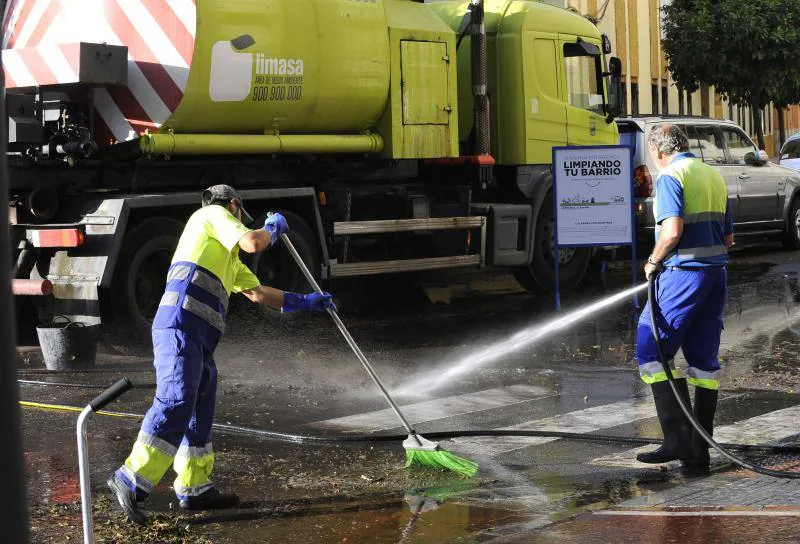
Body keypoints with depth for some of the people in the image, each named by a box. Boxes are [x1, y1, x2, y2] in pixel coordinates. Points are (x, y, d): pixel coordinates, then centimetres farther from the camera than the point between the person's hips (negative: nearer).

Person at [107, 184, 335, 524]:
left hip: (198, 339, 10)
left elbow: (258, 293, 39)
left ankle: (194, 490, 17)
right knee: (176, 402, -21)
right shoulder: (212, 214, 8)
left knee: (200, 410, 12)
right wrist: (272, 228, 14)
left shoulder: (229, 260, 34)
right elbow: (253, 242, -7)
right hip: (181, 326, -10)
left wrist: (306, 302, 40)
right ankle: (130, 481, -26)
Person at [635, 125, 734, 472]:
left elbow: (672, 231, -21)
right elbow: (728, 237, 18)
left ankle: (678, 438, -11)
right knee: (705, 359, 9)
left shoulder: (671, 175, -9)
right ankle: (699, 452, 10)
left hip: (684, 274, -8)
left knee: (651, 351, -2)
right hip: (716, 273, 8)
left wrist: (653, 262, -6)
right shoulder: (714, 176, 16)